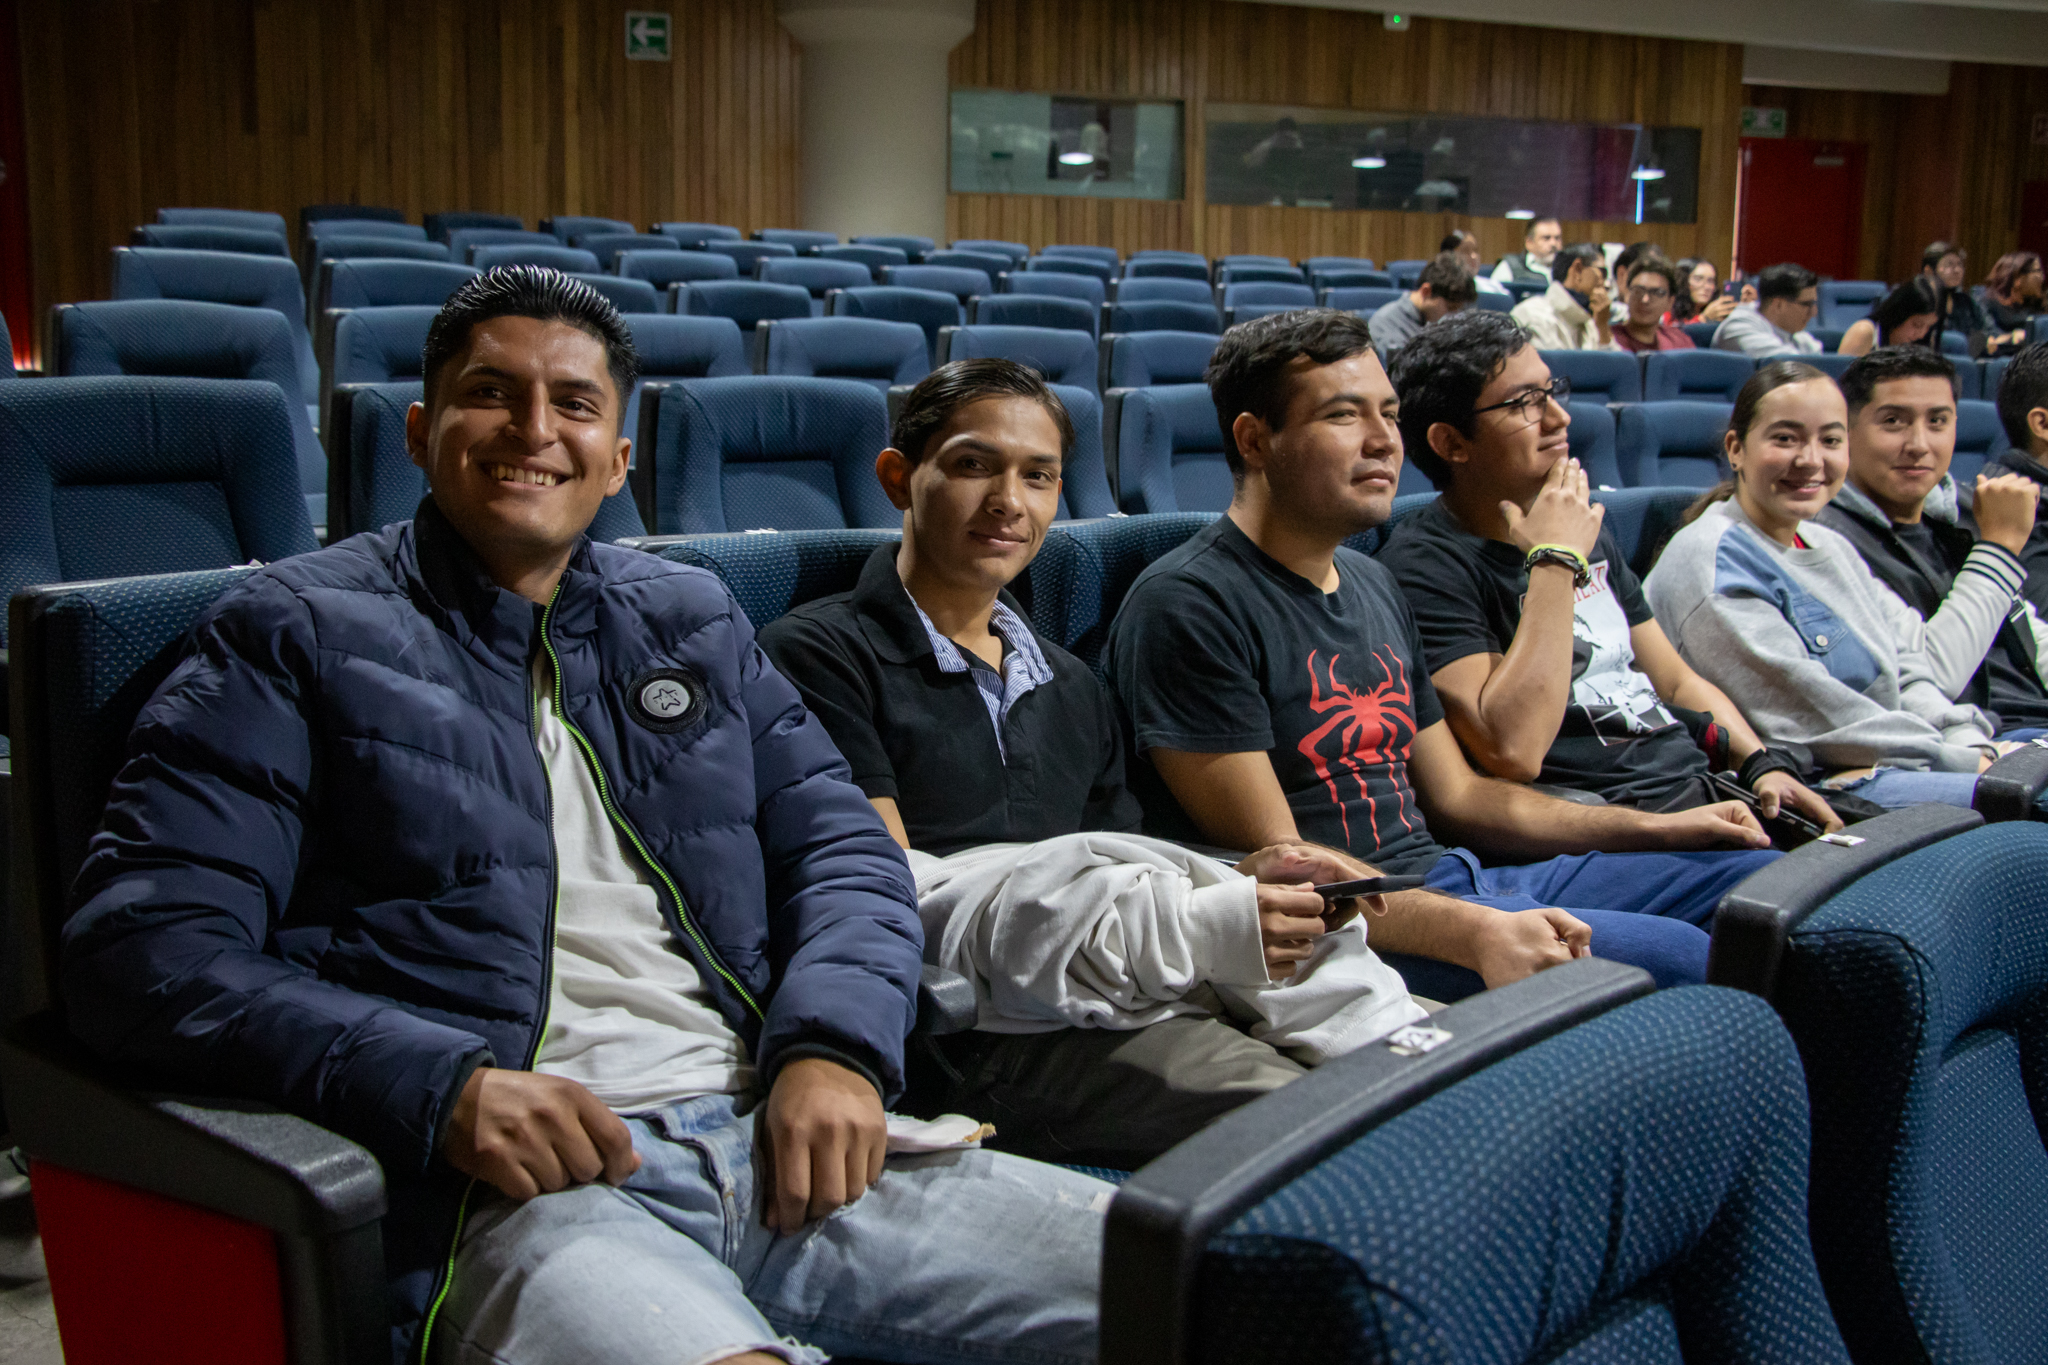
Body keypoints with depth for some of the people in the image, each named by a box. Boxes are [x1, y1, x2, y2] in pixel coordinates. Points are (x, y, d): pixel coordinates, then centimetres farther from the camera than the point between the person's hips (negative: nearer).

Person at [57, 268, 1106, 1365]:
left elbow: (844, 844, 19)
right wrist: (442, 1088, -16)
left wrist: (832, 1048, -4)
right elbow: (143, 942, -2)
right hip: (519, 1187, -5)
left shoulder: (691, 618, 22)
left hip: (776, 1140, 5)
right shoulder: (294, 635, 7)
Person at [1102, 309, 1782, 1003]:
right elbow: (1278, 866, -17)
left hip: (1454, 875, 9)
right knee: (1668, 958, -26)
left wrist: (1659, 829, 14)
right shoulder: (1188, 603, -12)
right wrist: (1472, 932, -29)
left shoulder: (1374, 584, 18)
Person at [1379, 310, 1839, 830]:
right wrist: (1556, 561, -18)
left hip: (1703, 786, 8)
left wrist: (1762, 764, 5)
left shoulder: (1583, 526, 17)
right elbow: (1512, 751, -25)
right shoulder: (1425, 563, -12)